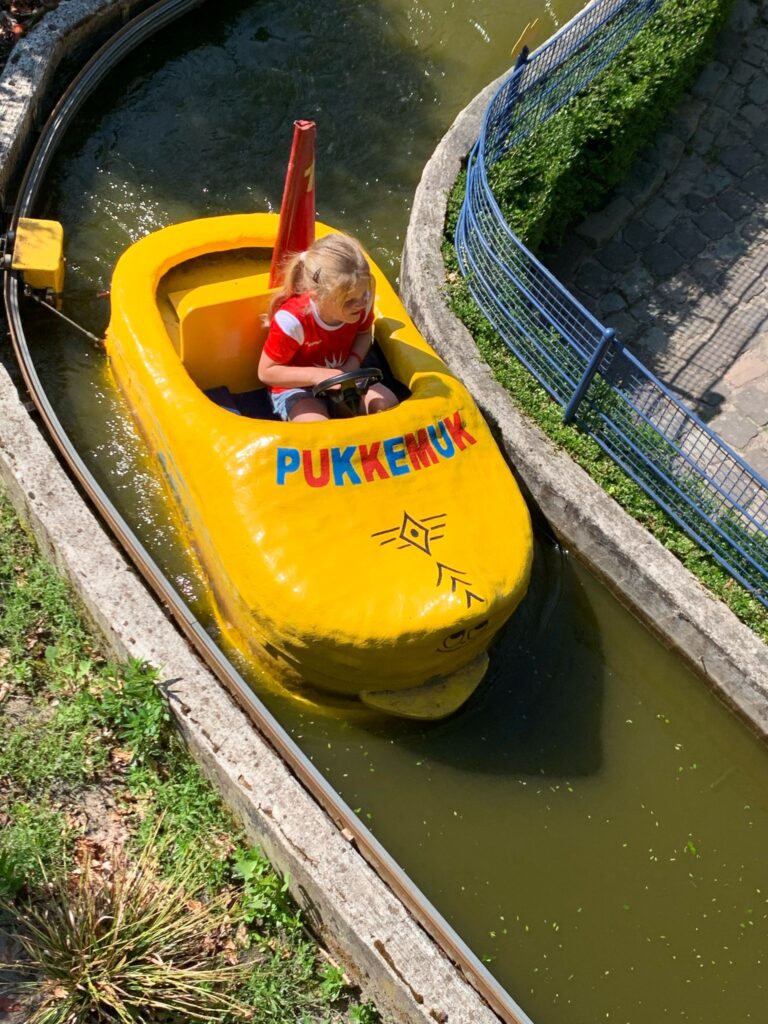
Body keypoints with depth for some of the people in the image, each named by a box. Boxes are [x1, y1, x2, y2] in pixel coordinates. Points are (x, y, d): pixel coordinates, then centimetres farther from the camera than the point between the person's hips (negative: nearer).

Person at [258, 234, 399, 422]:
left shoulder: (362, 303, -19)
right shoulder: (293, 320, -32)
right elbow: (266, 372, -21)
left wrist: (353, 363, -15)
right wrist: (316, 375, -33)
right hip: (296, 387, -5)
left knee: (388, 404, -17)